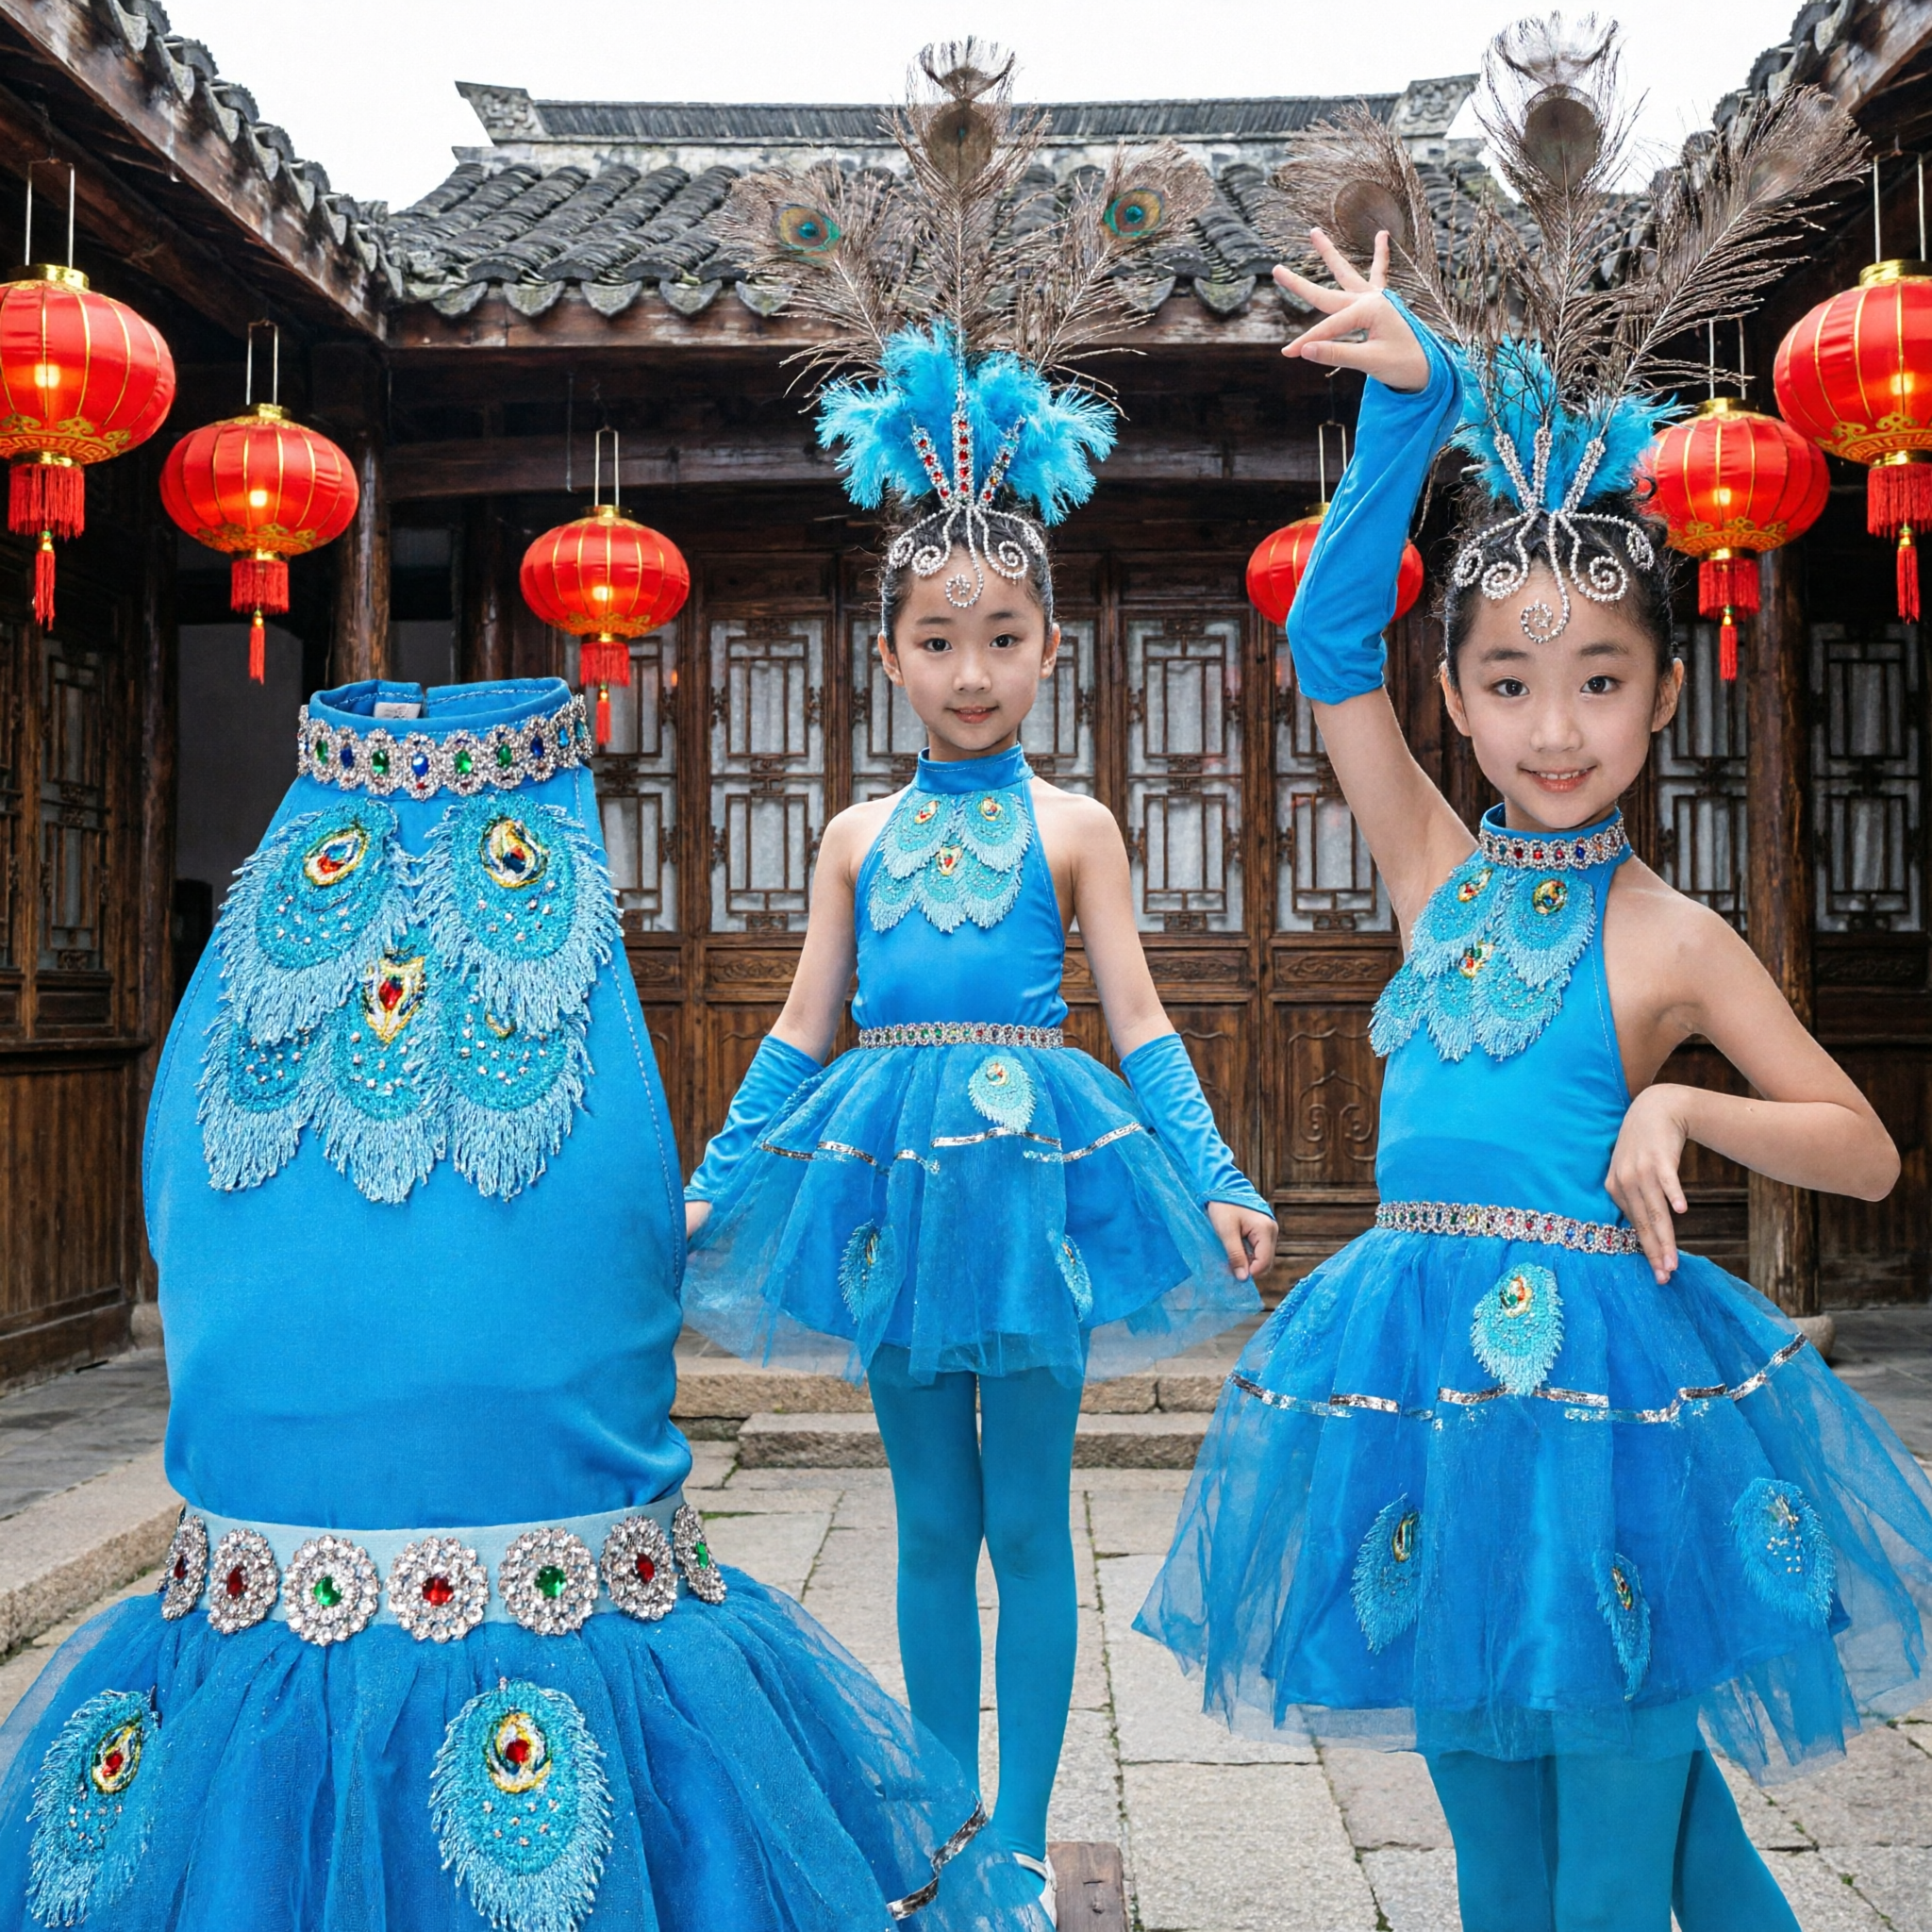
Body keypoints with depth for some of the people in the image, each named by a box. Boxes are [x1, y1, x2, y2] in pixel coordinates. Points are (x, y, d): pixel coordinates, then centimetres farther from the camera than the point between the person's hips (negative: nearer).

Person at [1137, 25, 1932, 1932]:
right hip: (1426, 1360, 4)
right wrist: (1409, 400, -9)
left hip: (1603, 1370, -4)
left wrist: (1683, 1105, -14)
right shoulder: (1437, 873, 4)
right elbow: (1328, 641, -4)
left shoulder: (1669, 938, -3)